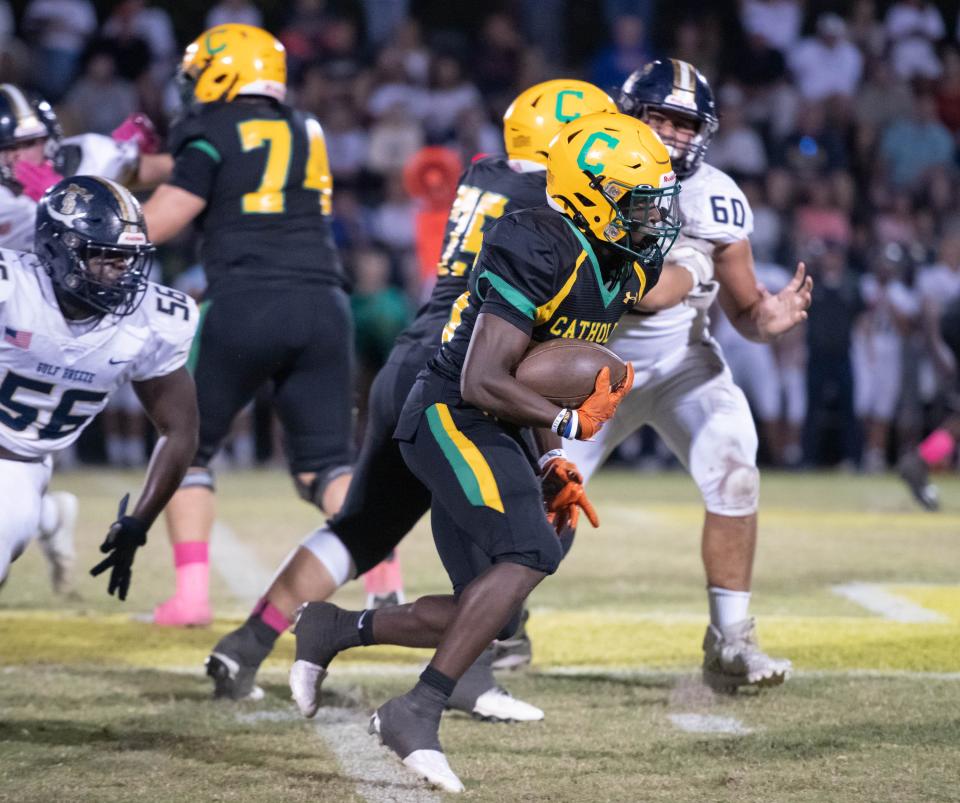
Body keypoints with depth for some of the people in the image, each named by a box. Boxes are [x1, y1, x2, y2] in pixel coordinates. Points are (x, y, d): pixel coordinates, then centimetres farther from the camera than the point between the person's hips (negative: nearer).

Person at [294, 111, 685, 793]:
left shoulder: (626, 265, 7)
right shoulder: (538, 250, -22)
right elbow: (482, 383, -25)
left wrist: (552, 465, 9)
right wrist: (572, 423, -18)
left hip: (495, 432, 9)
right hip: (453, 415, -9)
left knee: (491, 618, 7)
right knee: (530, 553, -28)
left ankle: (334, 629, 25)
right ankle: (420, 712, -24)